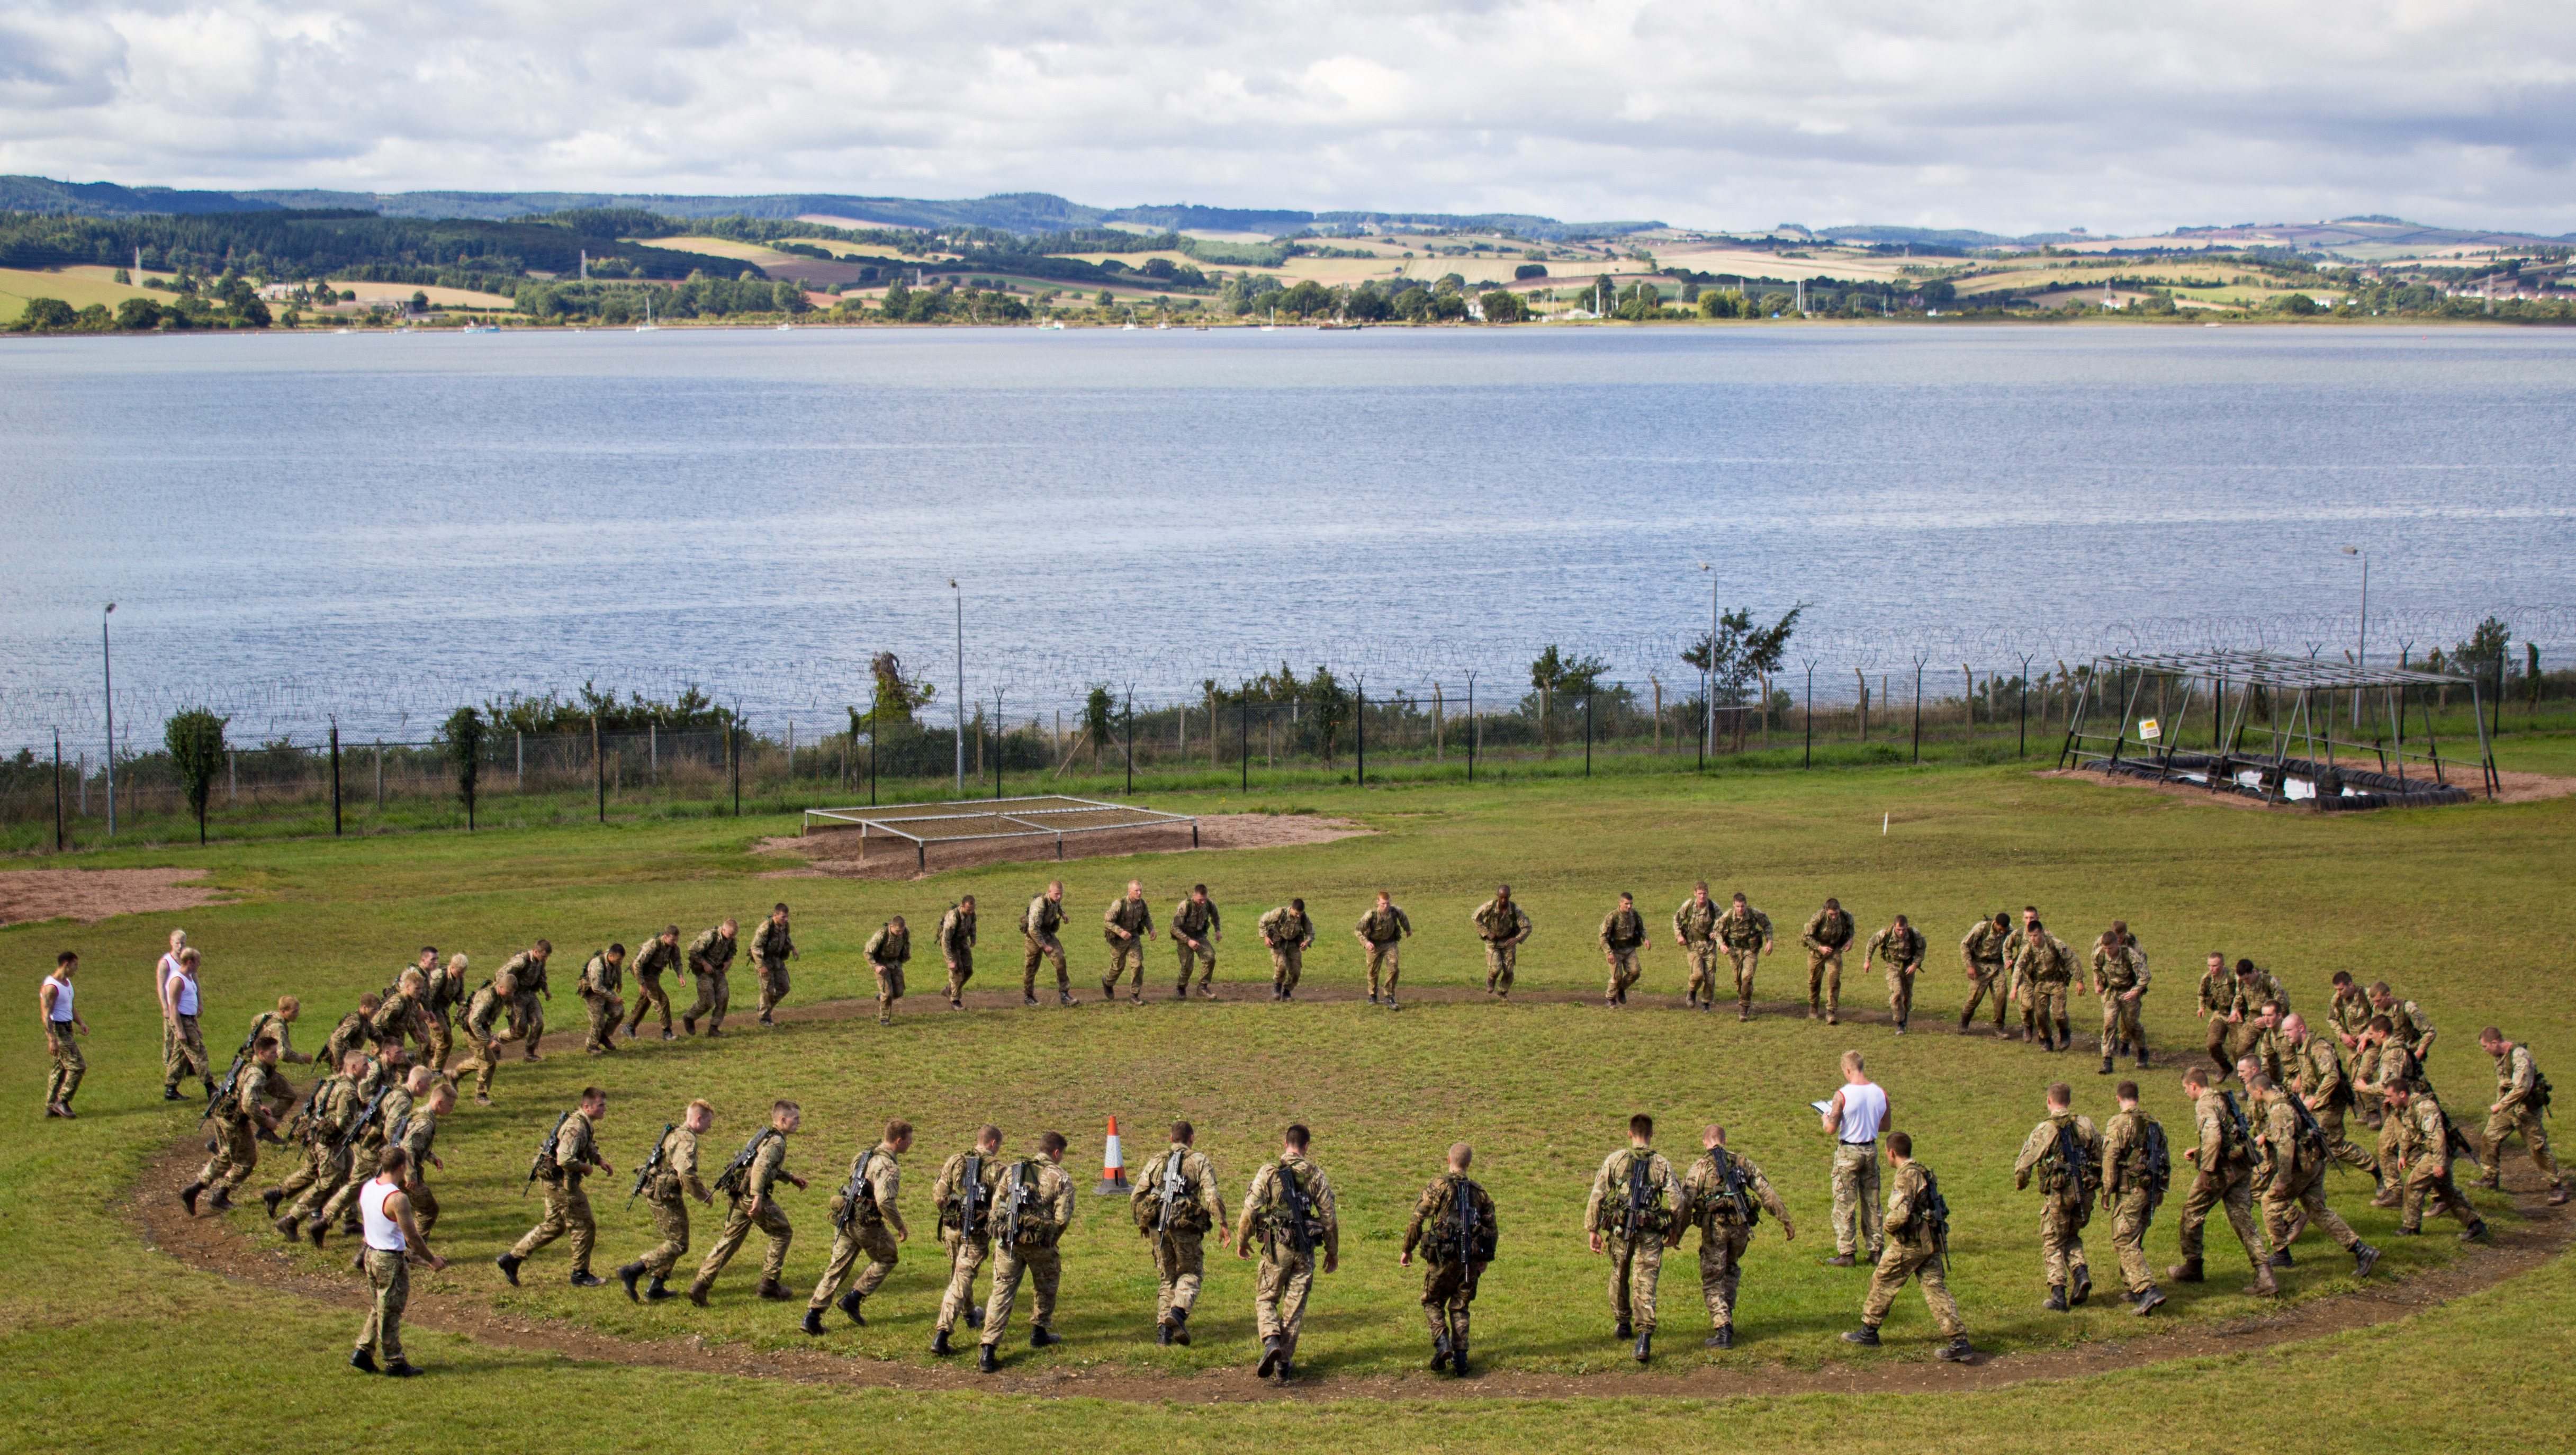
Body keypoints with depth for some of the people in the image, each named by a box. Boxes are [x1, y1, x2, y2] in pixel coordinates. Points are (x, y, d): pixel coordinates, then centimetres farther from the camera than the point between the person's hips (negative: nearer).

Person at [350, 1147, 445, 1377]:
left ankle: (362, 1352, 20)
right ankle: (394, 1363, 16)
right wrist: (432, 1260, -4)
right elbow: (412, 1237, -20)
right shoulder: (397, 1199, -25)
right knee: (390, 1314, 5)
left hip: (371, 1254, 8)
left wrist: (408, 1253, 21)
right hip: (391, 1261, -8)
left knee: (378, 1309, 22)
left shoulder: (368, 1187, 2)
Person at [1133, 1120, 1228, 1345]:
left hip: (1157, 1226, 3)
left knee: (1166, 1277, 14)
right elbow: (1212, 1194, -8)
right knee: (1191, 1272, 10)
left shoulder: (1156, 1162, 15)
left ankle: (1163, 1328, 4)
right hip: (1185, 1226, -3)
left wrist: (1142, 1225, 25)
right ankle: (1178, 1311, -17)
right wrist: (1222, 1224, -7)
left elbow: (1136, 1197, 13)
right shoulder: (1199, 1161, 5)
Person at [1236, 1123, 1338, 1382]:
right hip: (1305, 1249, 2)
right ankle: (1285, 1361, 11)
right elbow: (1329, 1217, 2)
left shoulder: (1268, 1172, -5)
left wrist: (1242, 1241, 9)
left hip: (1276, 1247, -1)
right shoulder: (1316, 1175, 1)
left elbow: (1250, 1210, -6)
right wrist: (1332, 1251, 14)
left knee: (1266, 1299, 12)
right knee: (1295, 1305, 10)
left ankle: (1271, 1342, -14)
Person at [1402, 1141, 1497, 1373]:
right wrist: (1485, 1259, 25)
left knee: (1432, 1302, 12)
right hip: (1472, 1259, 4)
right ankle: (1460, 1357, 5)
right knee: (1460, 1308, 13)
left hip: (1444, 1257, -3)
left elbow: (1417, 1220, -9)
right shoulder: (1480, 1192, 10)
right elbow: (1491, 1229, 13)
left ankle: (1442, 1343, -9)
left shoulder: (1439, 1186, -4)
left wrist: (1408, 1250, 1)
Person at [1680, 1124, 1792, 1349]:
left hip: (1715, 1229, -4)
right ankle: (1727, 1317, 27)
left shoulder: (1700, 1168, 2)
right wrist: (1786, 1220, 11)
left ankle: (1723, 1331, -10)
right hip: (1742, 1228, 4)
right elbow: (1767, 1193, 8)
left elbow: (1686, 1204, -4)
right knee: (1730, 1270, 28)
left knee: (1712, 1281, 2)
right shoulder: (1742, 1163, 12)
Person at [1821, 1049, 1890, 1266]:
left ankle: (1847, 1254, 3)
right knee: (1872, 1203, 14)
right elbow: (1887, 1125, 10)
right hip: (1871, 1150, 5)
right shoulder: (1880, 1092, -2)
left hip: (1848, 1152, -5)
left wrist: (1826, 1117, 6)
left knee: (1845, 1205, 2)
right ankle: (1877, 1250, 17)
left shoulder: (1842, 1095, -17)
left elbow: (1831, 1130, -15)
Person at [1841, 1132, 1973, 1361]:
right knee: (1936, 1289, 4)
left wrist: (1888, 1226, -5)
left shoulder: (1905, 1177, -17)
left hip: (1910, 1245, -8)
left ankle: (1869, 1331, 21)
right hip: (1932, 1243, 8)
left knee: (1882, 1282, 9)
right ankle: (1960, 1342, -4)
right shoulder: (1924, 1173, 12)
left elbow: (1899, 1215, -27)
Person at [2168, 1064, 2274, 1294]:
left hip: (2223, 1168, -8)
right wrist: (2199, 1152, 28)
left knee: (2192, 1212, 10)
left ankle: (2192, 1268, 21)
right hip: (2243, 1167, 8)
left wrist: (2206, 1170, -21)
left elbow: (2213, 1136, -25)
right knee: (2243, 1219, 5)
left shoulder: (2205, 1103, -10)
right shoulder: (2224, 1099, 20)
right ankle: (2265, 1277, -7)